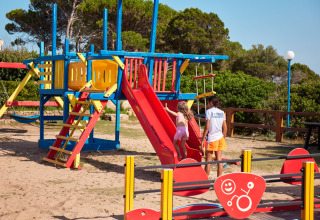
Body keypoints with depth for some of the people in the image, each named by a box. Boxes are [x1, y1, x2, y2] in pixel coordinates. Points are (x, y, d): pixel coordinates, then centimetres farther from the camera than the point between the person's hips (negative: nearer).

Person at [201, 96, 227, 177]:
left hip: (211, 138, -5)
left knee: (208, 161, 2)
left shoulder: (209, 111, -7)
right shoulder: (222, 112, 8)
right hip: (220, 138, 5)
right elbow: (225, 128, 8)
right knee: (219, 160, 6)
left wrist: (203, 140, -7)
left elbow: (207, 127, -12)